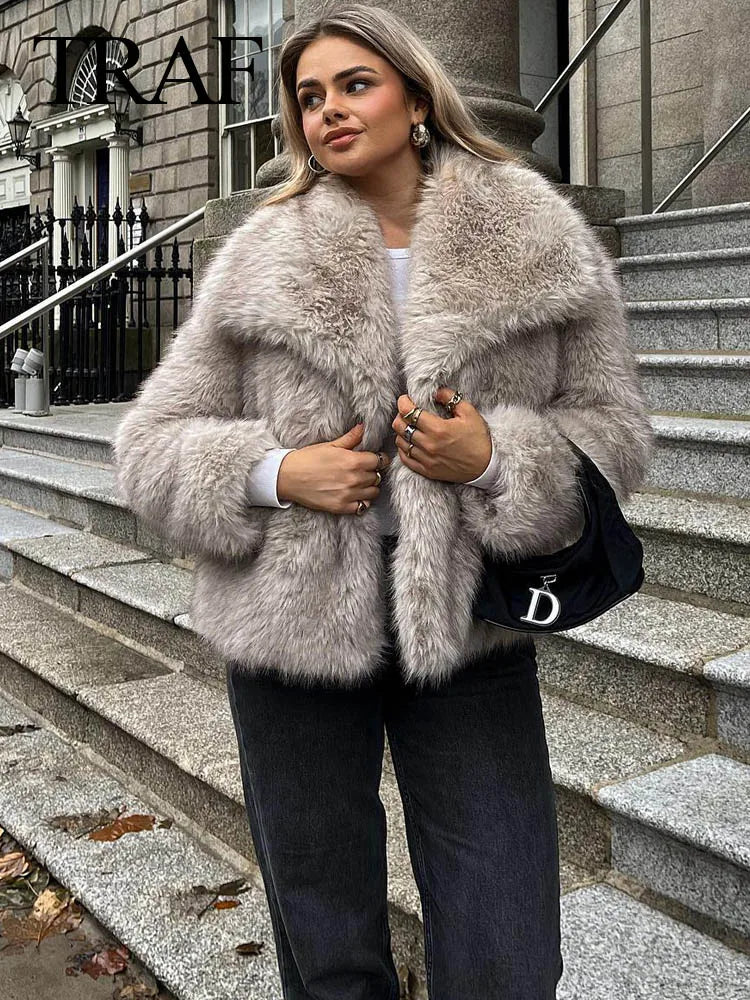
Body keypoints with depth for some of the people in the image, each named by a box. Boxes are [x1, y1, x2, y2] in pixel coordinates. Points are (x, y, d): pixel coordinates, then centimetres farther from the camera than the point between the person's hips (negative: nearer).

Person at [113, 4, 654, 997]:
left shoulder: (541, 246, -1)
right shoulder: (262, 262, 0)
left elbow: (612, 429, 2)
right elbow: (152, 444, 3)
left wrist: (495, 458, -17)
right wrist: (276, 474, -16)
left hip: (470, 629, 0)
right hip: (295, 627, 1)